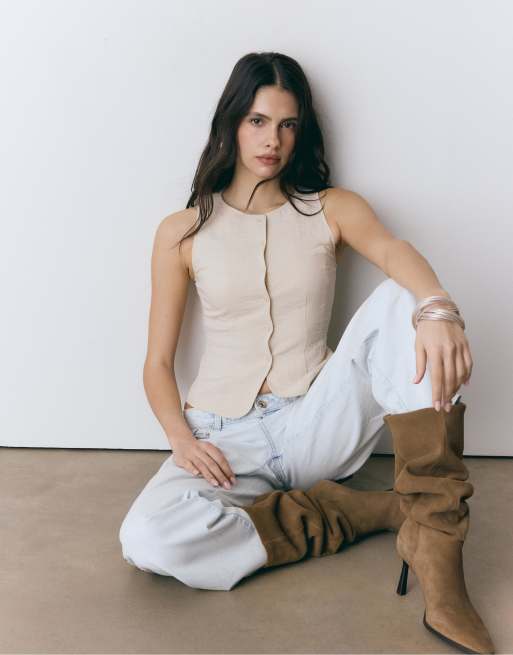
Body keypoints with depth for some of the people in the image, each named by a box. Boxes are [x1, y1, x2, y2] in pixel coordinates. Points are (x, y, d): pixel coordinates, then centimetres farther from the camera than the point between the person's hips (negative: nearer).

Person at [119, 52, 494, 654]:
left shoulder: (331, 209, 5)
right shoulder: (182, 233, 4)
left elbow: (393, 250, -18)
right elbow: (158, 364, 4)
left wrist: (437, 308, -41)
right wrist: (179, 435, -17)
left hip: (316, 425, 1)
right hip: (227, 440, 0)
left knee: (405, 300, -24)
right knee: (146, 539, -32)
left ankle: (434, 537, -28)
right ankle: (375, 509, -16)